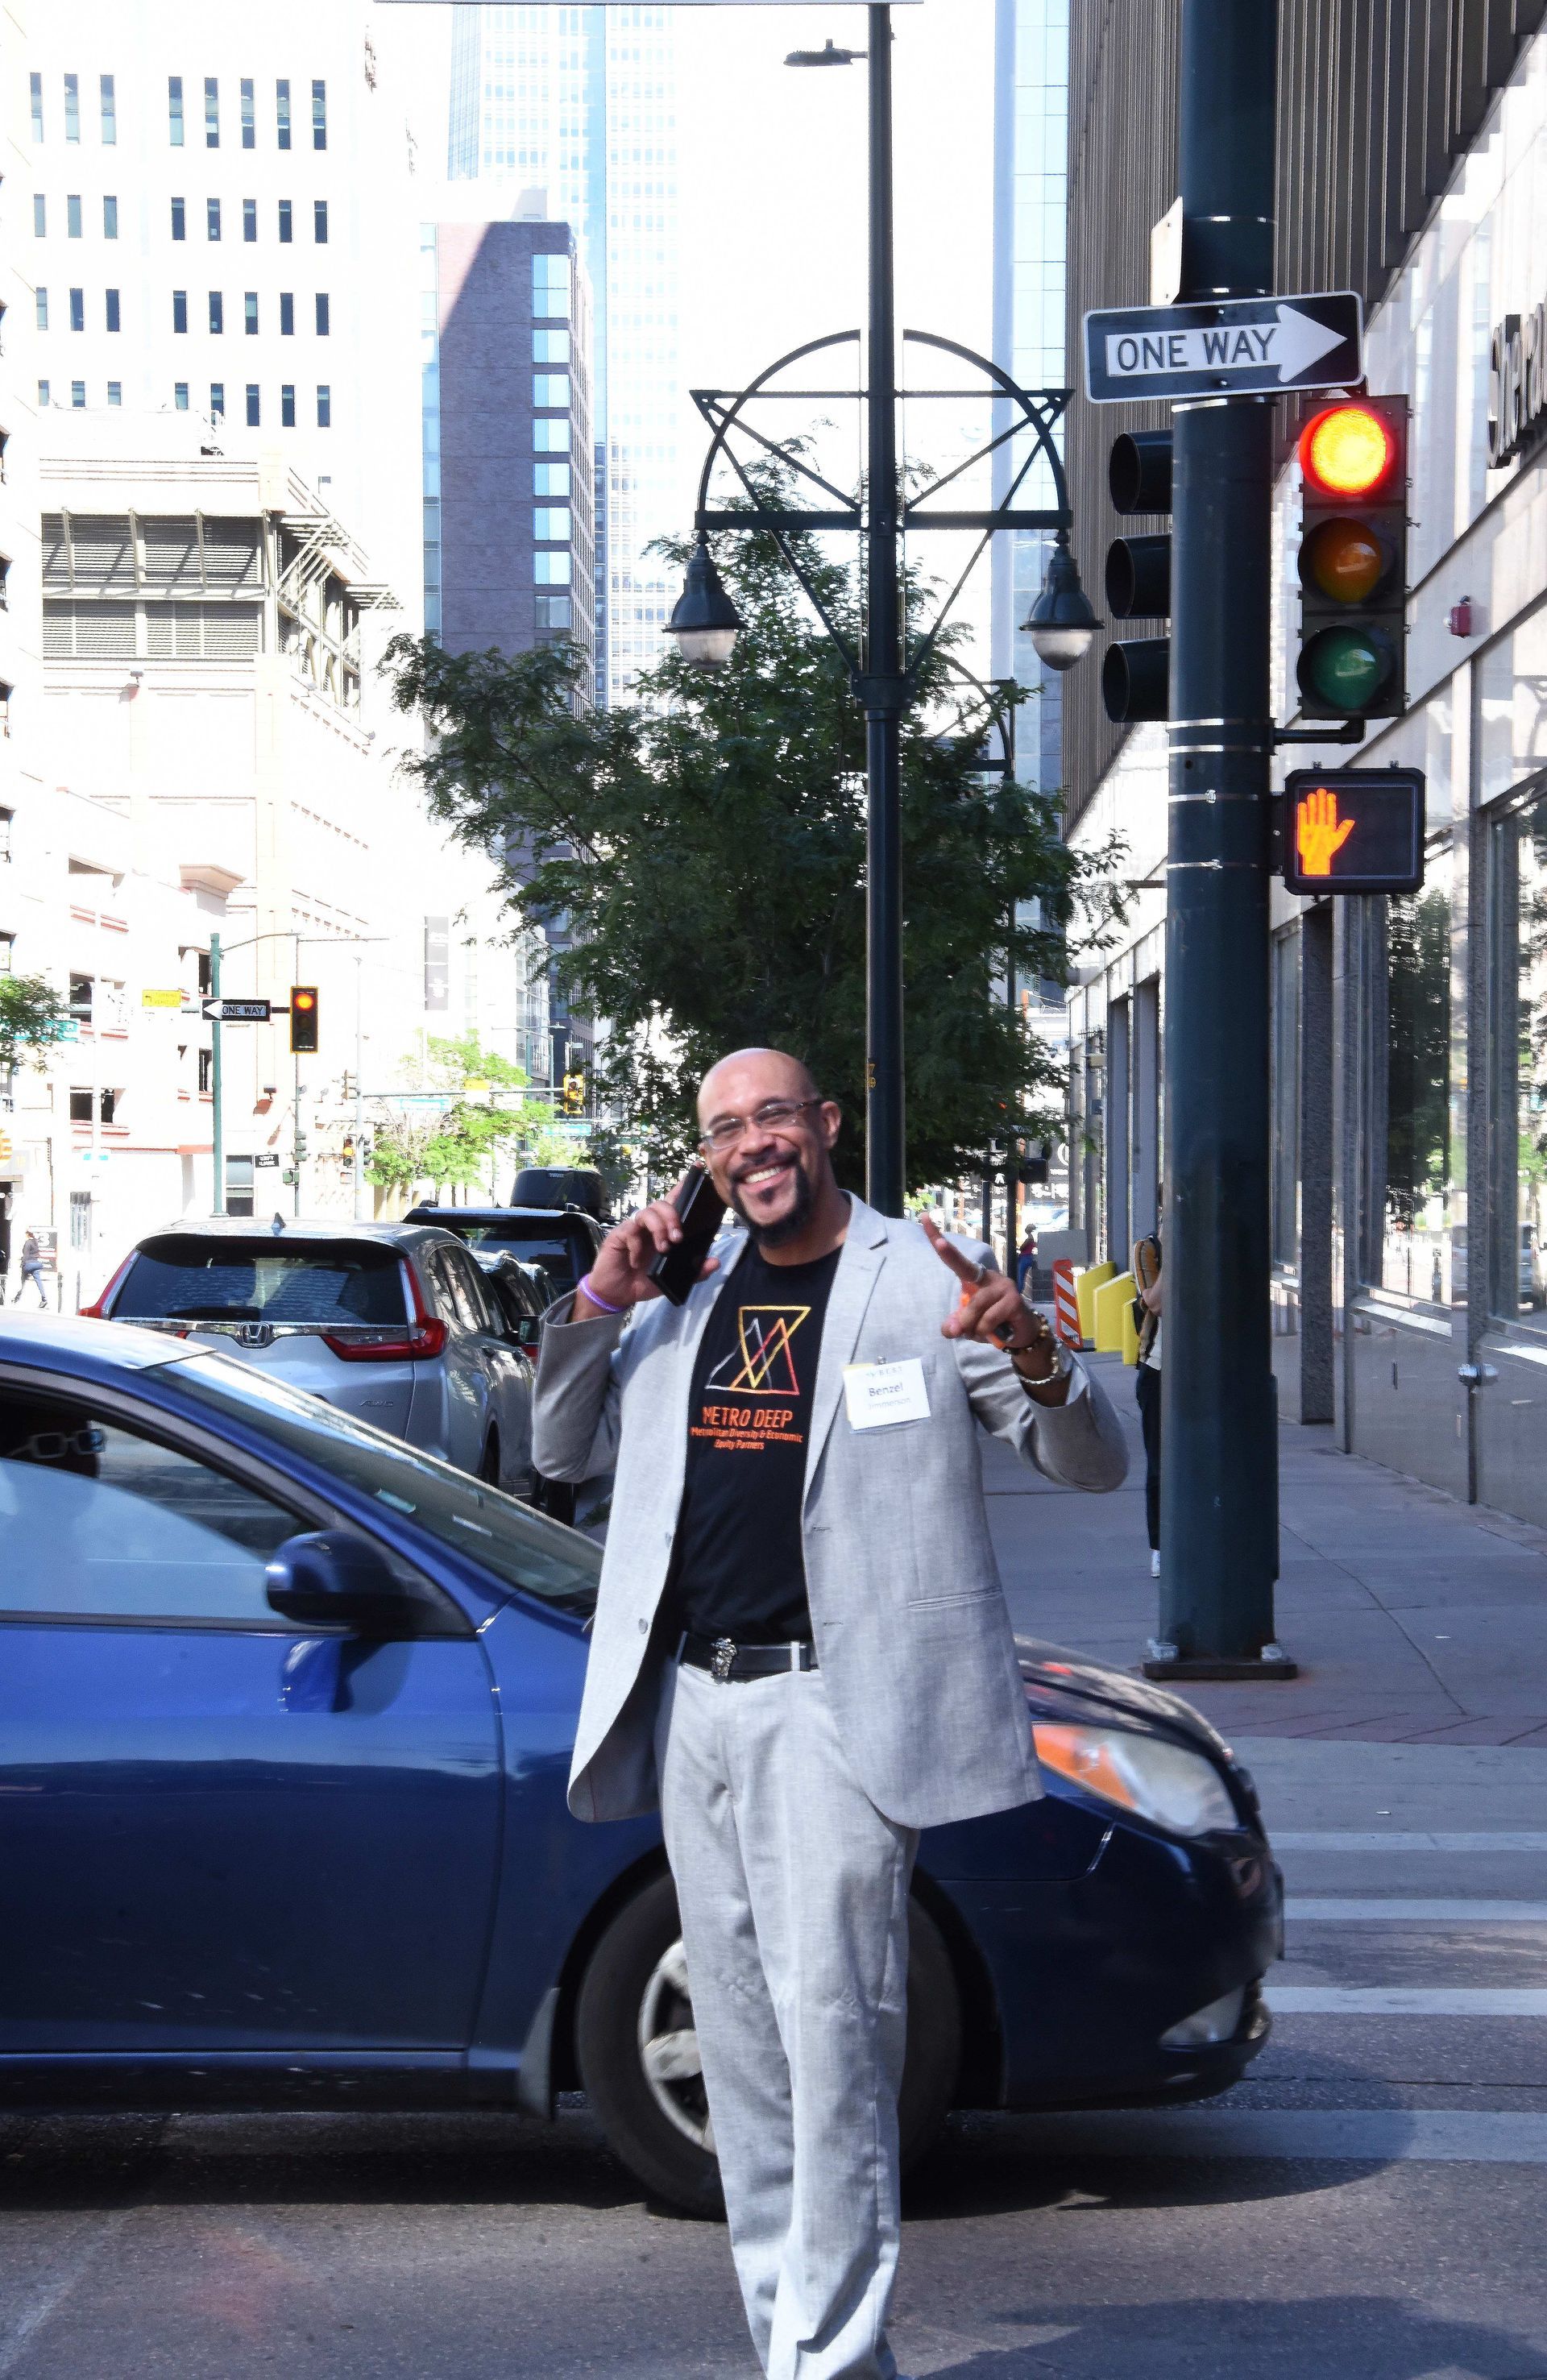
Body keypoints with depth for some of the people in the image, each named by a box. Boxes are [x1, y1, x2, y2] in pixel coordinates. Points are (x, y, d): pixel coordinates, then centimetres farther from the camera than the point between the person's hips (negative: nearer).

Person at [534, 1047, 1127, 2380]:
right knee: (740, 2047, 11)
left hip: (834, 1707, -6)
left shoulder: (927, 1284, 0)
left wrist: (1035, 1359, -23)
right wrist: (597, 1303, 5)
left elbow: (1096, 1468, -1)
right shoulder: (687, 1297, 15)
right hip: (690, 1705, 6)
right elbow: (562, 1454, 20)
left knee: (834, 2029, -11)